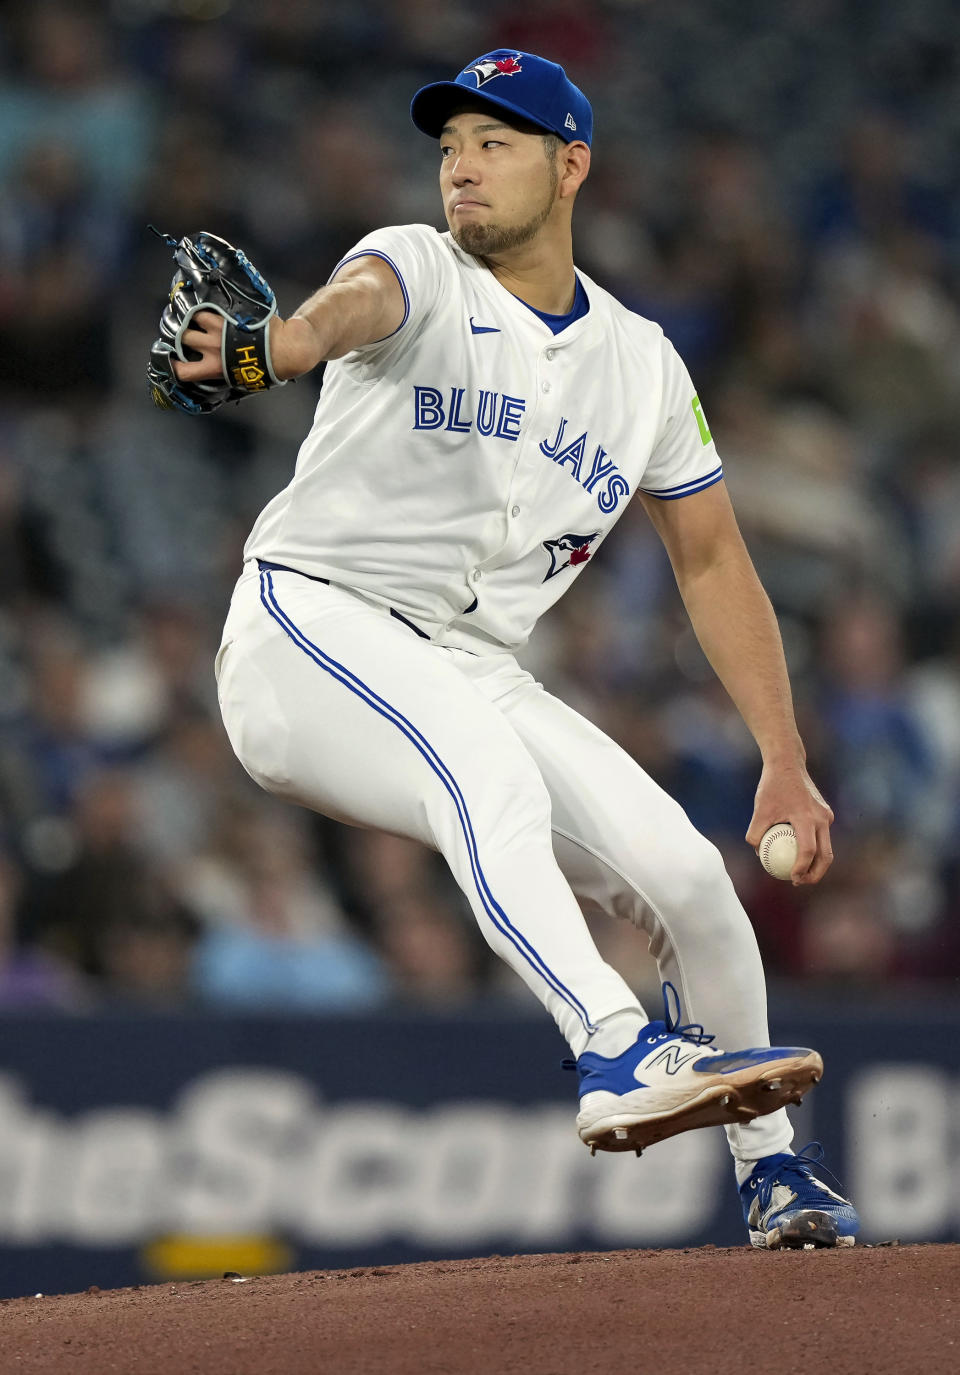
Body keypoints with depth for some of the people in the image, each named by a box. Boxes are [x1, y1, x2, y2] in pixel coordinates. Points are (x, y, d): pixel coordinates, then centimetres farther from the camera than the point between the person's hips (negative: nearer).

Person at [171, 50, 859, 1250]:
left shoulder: (642, 363, 11)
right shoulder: (419, 273, -3)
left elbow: (712, 563, 16)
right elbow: (354, 304, -29)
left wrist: (785, 767, 10)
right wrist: (275, 344, -54)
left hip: (475, 674, 5)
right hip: (313, 628, -5)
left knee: (685, 874, -5)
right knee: (494, 776, -35)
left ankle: (770, 1165, 16)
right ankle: (618, 1055, -51)